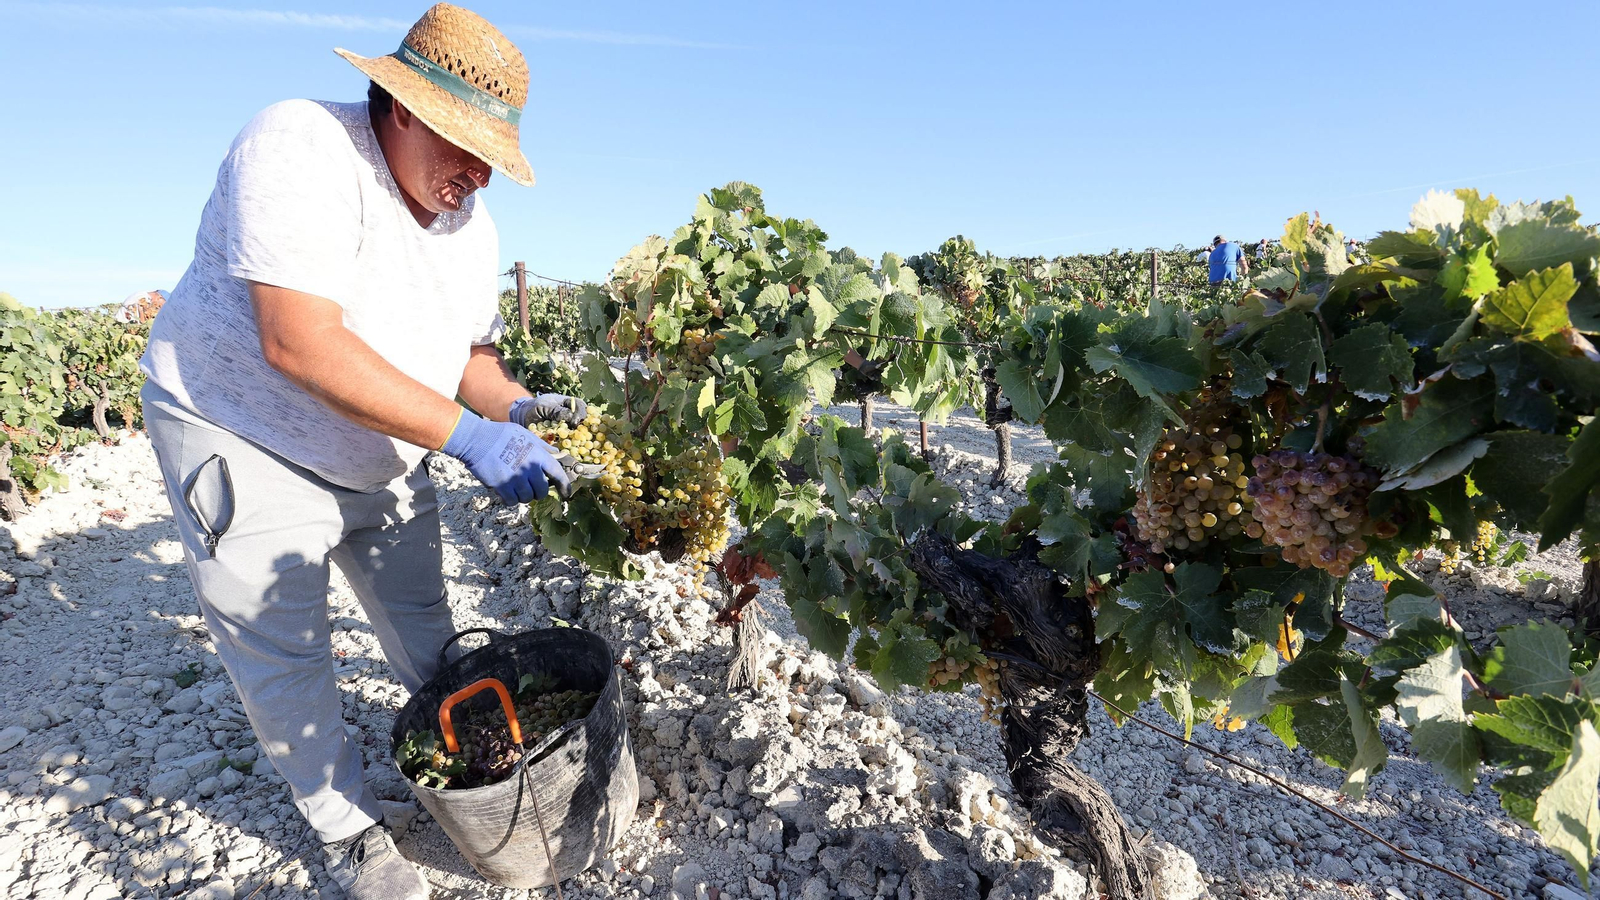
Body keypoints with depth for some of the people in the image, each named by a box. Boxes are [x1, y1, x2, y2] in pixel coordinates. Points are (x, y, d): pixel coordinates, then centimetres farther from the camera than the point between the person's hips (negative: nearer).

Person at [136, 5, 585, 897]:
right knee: (283, 657, 5)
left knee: (424, 622, 17)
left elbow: (468, 354, 3)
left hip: (384, 460, 6)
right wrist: (464, 434, -39)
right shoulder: (303, 148, -25)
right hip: (247, 444, -6)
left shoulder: (474, 224, -2)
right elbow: (300, 343, -36)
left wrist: (515, 406, -18)